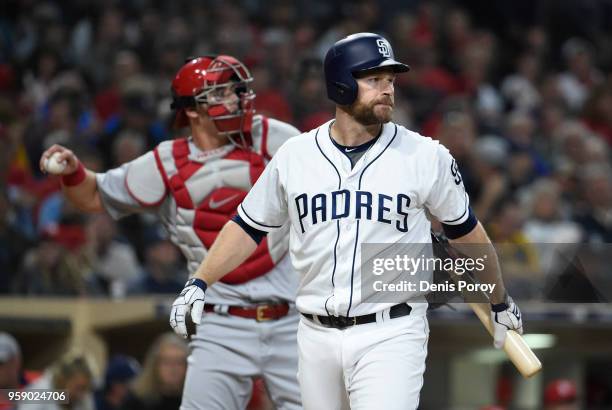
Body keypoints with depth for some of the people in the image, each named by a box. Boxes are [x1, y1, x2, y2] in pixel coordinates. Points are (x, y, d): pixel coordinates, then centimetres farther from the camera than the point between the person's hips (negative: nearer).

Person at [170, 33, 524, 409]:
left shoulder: (426, 157, -2)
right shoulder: (294, 156, 4)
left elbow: (467, 232, 9)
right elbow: (249, 227, 13)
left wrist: (500, 303, 18)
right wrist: (200, 283, 4)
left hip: (390, 336, -3)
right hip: (317, 335, 3)